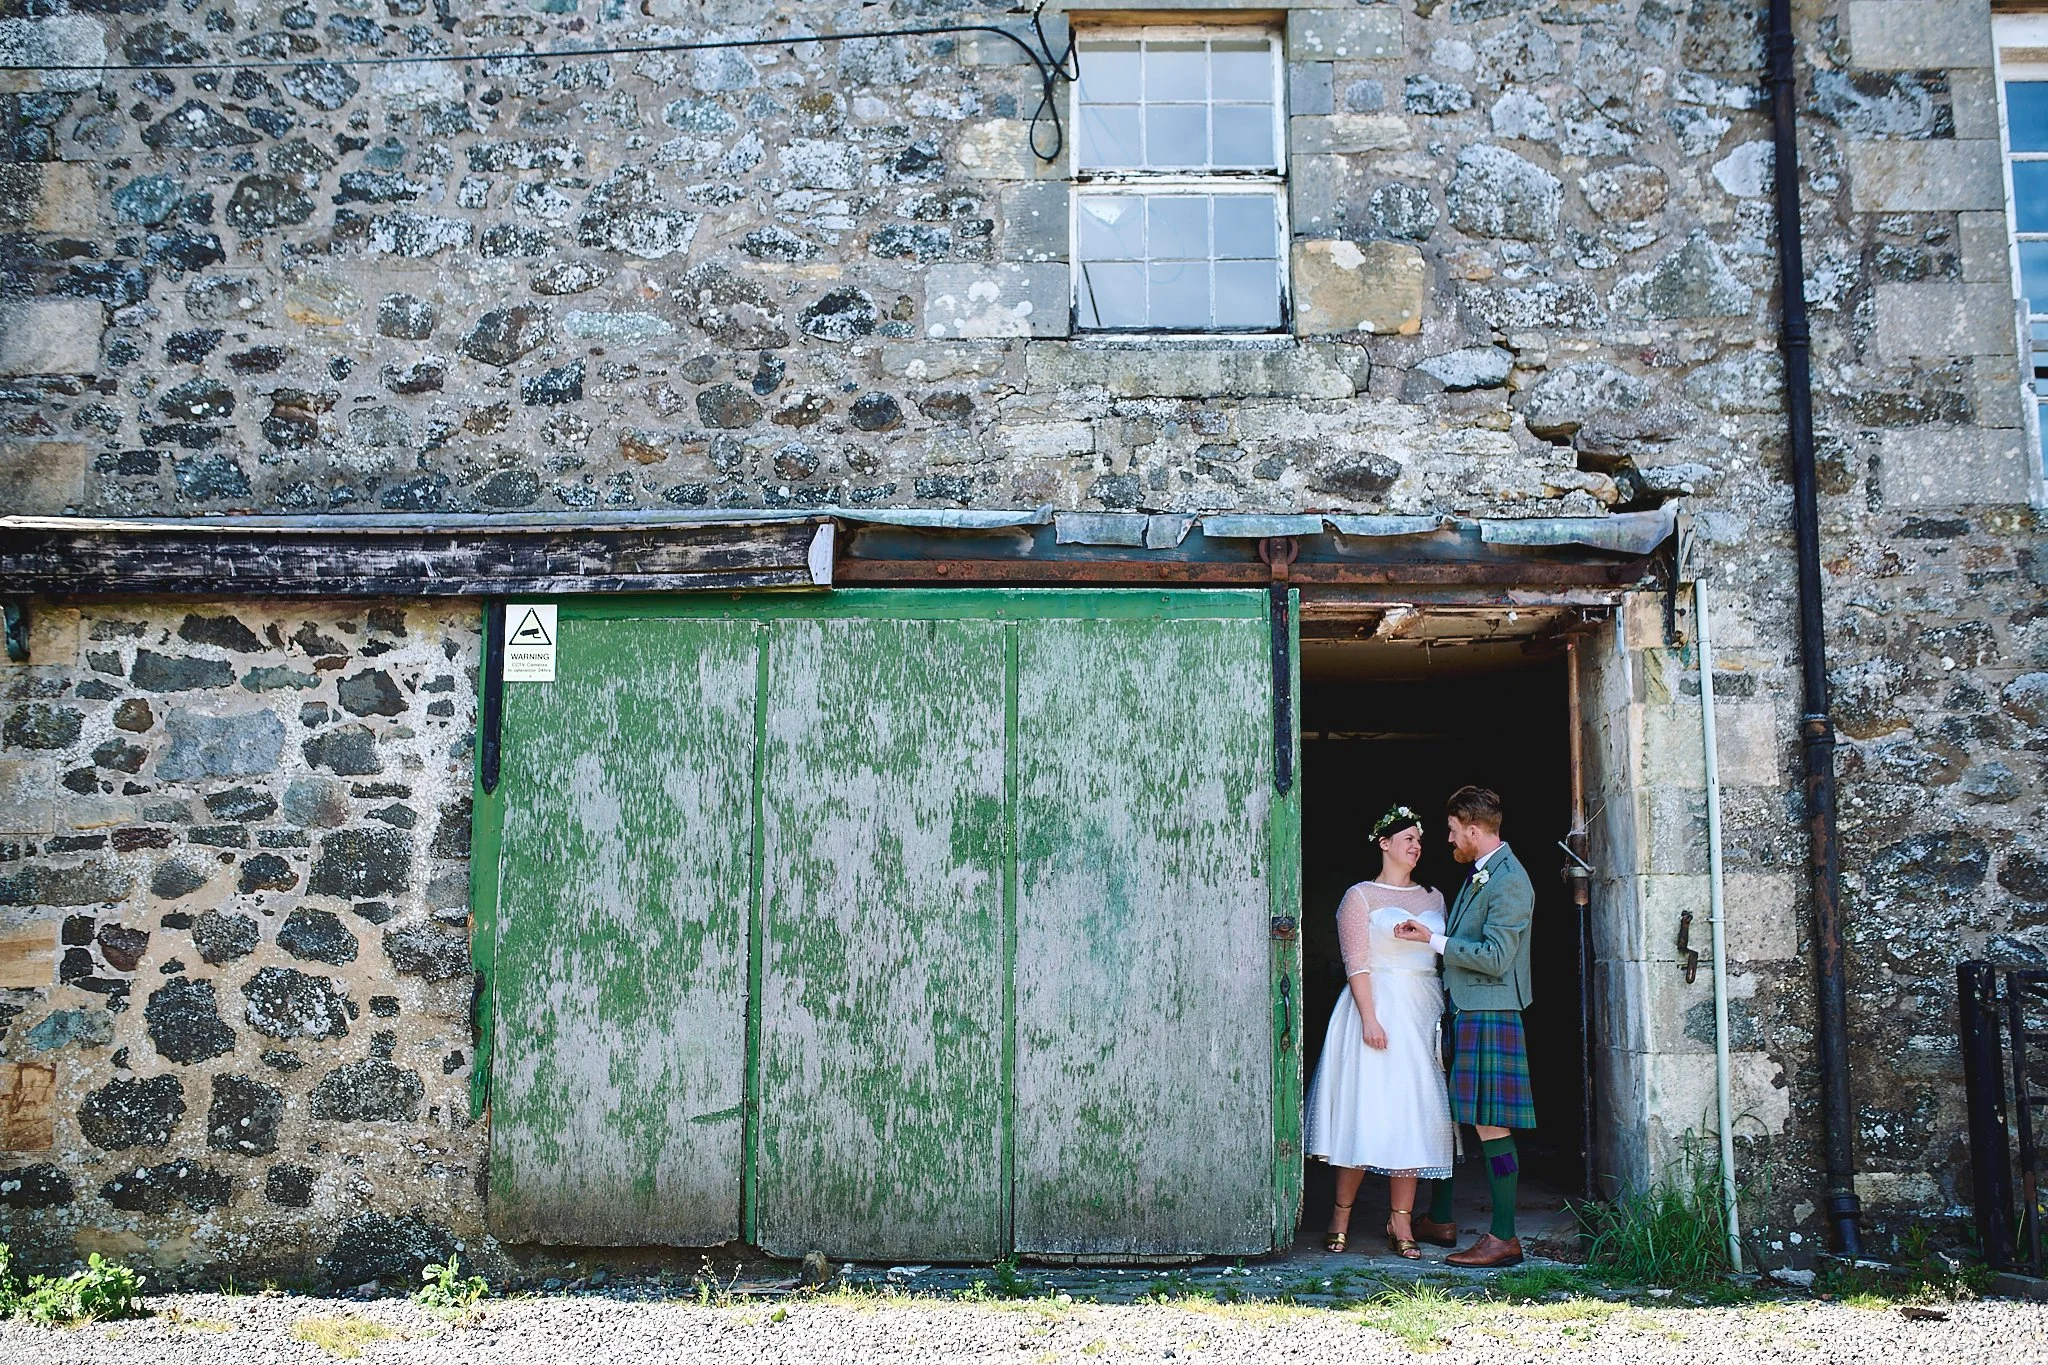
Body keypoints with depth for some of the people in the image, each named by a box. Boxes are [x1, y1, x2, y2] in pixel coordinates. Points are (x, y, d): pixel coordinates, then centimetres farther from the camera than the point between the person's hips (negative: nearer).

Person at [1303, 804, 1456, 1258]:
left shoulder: (1433, 898, 16)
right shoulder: (1360, 896, 0)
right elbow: (1356, 963, -7)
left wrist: (1447, 1017, 6)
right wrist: (1369, 1017, -17)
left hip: (1425, 1014, 5)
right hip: (1378, 1004, -5)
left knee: (1413, 1115, 2)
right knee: (1366, 1110, -6)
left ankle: (1400, 1222, 6)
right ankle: (1341, 1215, 4)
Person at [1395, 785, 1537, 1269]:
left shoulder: (1509, 881, -14)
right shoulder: (1479, 874, 16)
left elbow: (1495, 957, -20)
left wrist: (1433, 939, -17)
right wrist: (1427, 933, 11)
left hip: (1488, 1013, -10)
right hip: (1461, 1011, 10)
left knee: (1490, 1125, -6)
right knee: (1447, 1114, 15)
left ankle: (1504, 1238, 0)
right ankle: (1439, 1219, 26)